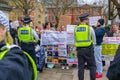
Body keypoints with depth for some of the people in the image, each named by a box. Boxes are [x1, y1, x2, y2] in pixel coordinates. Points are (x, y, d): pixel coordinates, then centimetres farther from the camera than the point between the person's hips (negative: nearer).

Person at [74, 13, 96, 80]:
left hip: (79, 49, 4)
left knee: (81, 66, 10)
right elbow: (94, 41, 1)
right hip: (88, 49, -3)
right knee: (92, 66, 6)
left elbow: (76, 40, 8)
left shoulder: (76, 29, 3)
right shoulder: (90, 28, -6)